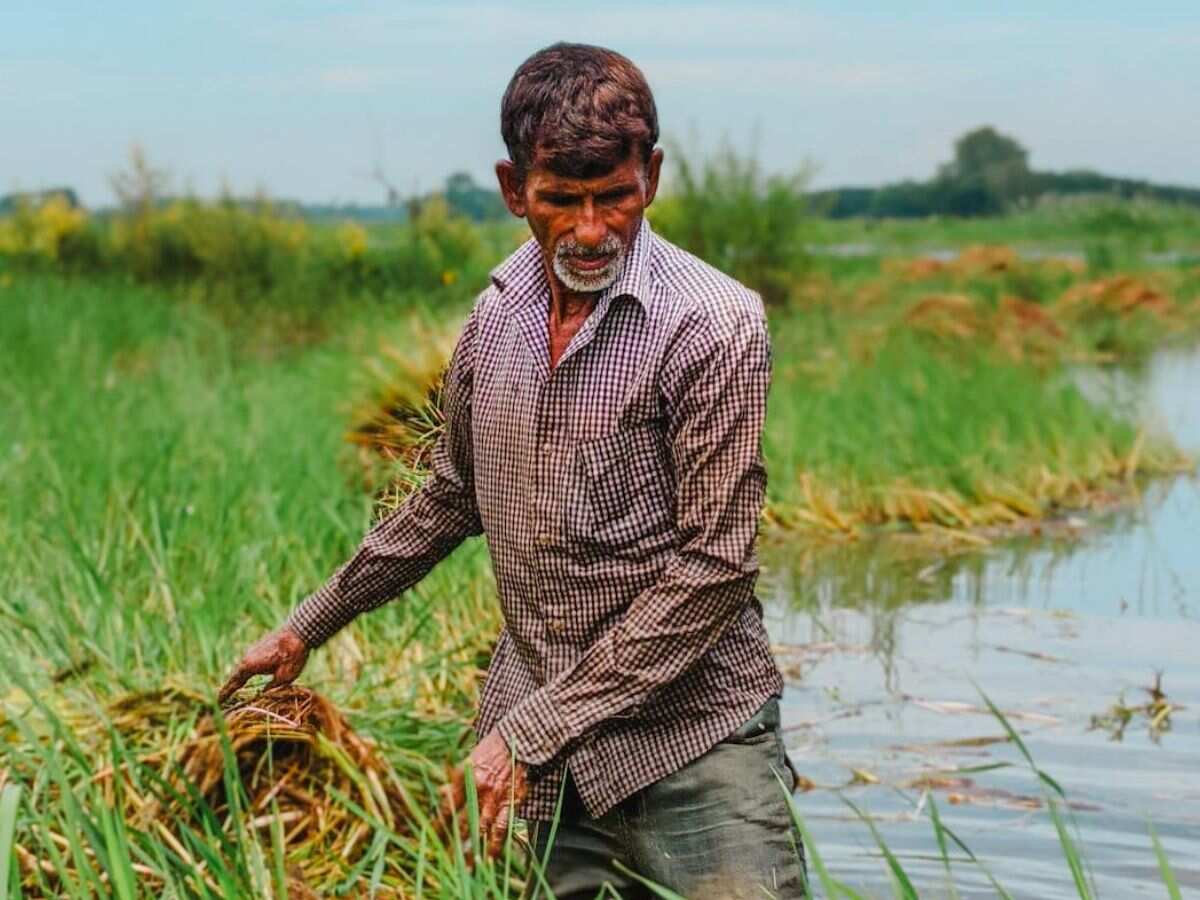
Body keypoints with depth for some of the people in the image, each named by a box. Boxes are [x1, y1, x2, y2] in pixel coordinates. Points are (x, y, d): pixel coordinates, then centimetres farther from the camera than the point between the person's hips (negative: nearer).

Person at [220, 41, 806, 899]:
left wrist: (532, 729, -15)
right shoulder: (497, 313, 6)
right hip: (553, 762, 5)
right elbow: (452, 498, 21)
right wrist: (309, 626, 25)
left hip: (694, 743, -4)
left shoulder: (715, 326, -13)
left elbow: (711, 568, -15)